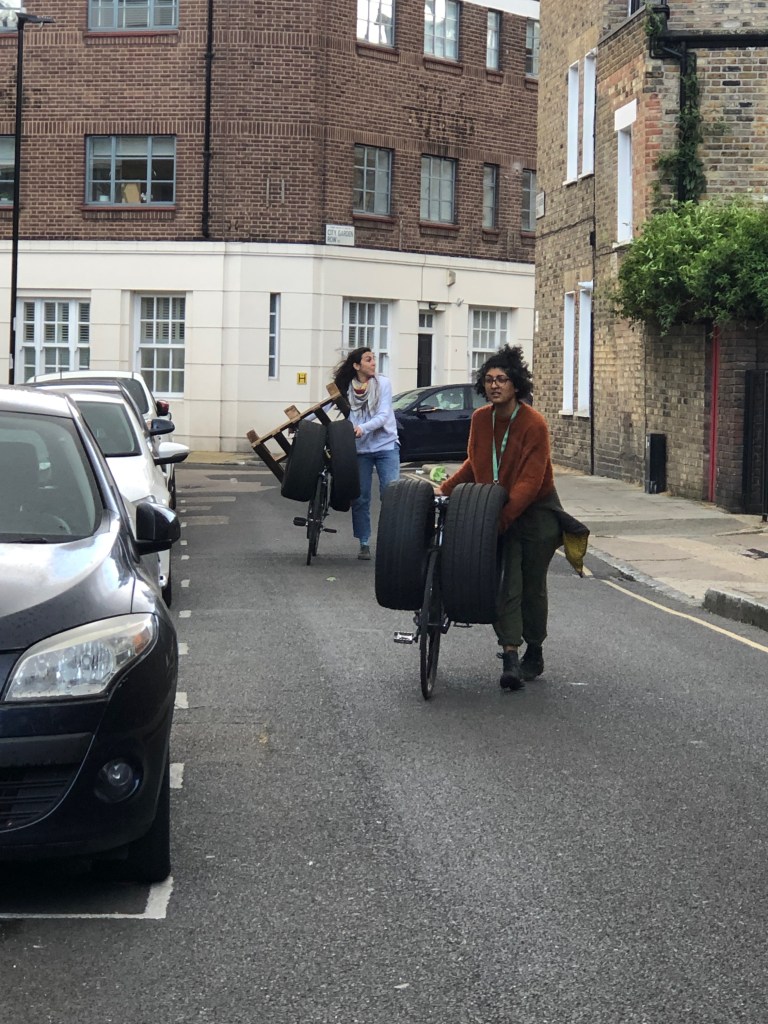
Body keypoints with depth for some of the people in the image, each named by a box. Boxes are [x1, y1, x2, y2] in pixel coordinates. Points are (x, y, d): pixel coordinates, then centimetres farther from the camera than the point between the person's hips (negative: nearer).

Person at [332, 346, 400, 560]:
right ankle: (364, 544, 11)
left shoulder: (382, 383, -3)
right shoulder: (346, 389, 2)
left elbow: (383, 416, -13)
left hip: (386, 446, -2)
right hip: (359, 449, 2)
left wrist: (363, 428, -28)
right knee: (360, 498, 2)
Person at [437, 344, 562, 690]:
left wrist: (502, 518, -29)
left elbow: (530, 482, -23)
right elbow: (474, 464, 14)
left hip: (536, 511, -4)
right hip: (499, 511, 4)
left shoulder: (534, 424, -20)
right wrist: (445, 488, 2)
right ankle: (510, 656, -12)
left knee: (532, 585, 7)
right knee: (506, 583, -8)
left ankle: (534, 654, 24)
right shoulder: (480, 419, -2)